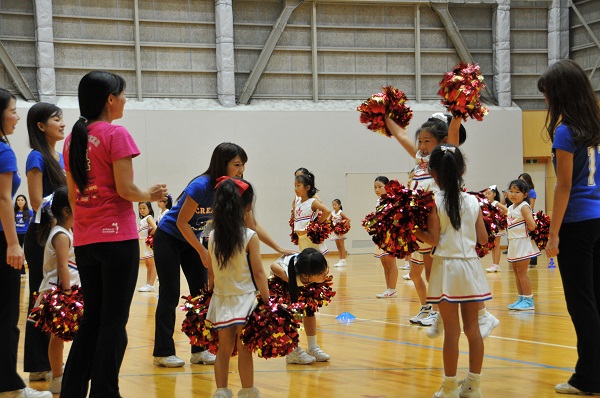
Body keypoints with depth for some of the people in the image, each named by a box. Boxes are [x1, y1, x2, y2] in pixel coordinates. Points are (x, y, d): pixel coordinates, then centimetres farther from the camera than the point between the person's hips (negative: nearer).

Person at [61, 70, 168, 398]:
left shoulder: (73, 138, 11)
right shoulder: (115, 134, -10)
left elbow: (73, 195, 15)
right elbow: (126, 190, -13)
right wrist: (151, 195, 5)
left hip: (84, 240, 7)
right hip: (116, 237, -7)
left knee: (91, 317, 15)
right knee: (114, 321, -1)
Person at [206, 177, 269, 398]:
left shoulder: (212, 237, 1)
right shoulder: (250, 237, -11)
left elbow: (211, 272, 9)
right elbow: (258, 273, -9)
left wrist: (210, 294, 20)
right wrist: (267, 301, -3)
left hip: (221, 299, 4)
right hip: (244, 299, -4)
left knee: (224, 348, 10)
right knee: (245, 348, 3)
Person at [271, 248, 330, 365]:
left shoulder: (321, 268, -38)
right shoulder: (293, 277, -50)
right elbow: (274, 266, -35)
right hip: (282, 280, -5)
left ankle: (313, 348, 14)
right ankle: (293, 352, -8)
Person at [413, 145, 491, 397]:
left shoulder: (433, 201, -8)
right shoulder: (472, 201, 4)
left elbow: (433, 239, -13)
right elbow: (483, 238, 7)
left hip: (447, 268, -3)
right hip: (470, 266, 3)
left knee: (451, 331, 0)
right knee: (472, 328, 8)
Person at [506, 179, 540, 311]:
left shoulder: (524, 207, -14)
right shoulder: (510, 208, 13)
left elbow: (532, 226, -21)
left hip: (523, 242, -9)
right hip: (513, 243, 9)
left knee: (521, 271, -6)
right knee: (516, 272, 12)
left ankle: (528, 300, -1)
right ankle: (521, 298, 20)